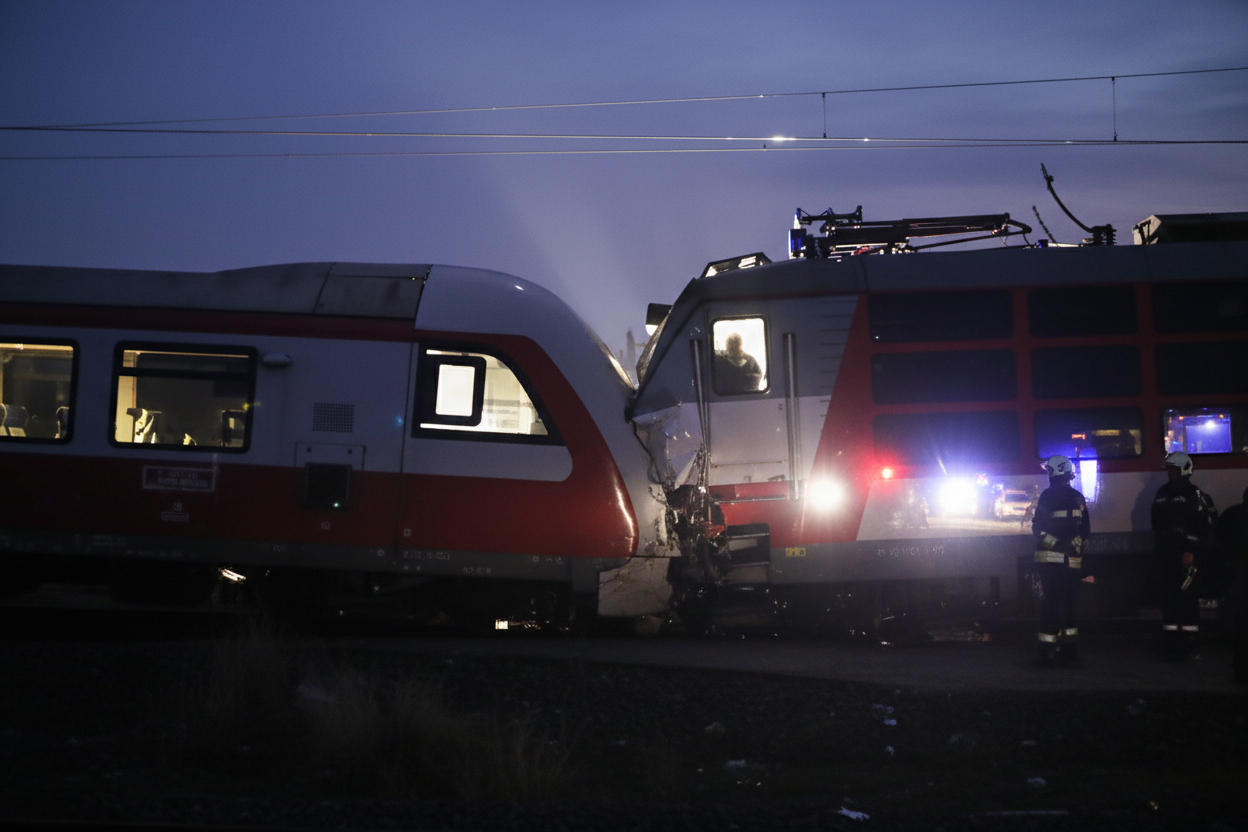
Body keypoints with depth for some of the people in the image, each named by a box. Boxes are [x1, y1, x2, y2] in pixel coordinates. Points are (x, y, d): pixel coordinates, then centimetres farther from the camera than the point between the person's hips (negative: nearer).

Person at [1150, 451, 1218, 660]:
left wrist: (1190, 550, -17)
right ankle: (1171, 641, 12)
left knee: (1187, 596, -9)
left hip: (1185, 554, -7)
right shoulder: (1162, 494, 16)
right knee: (1167, 596, 6)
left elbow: (1202, 525, -11)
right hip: (1164, 554, 7)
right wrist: (1157, 549, 17)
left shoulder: (1194, 495, -5)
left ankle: (1188, 641, -7)